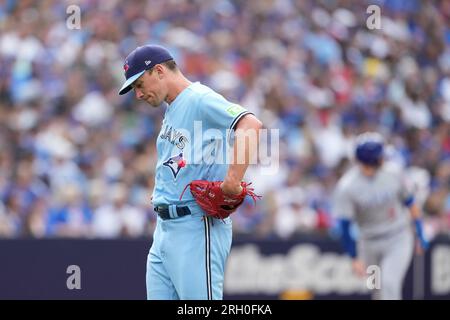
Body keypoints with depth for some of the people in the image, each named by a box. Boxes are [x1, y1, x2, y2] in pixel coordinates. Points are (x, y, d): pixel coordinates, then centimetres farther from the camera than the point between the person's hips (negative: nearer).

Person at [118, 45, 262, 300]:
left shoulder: (199, 99, -12)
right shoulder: (172, 108, 20)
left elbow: (251, 125, -27)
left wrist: (233, 180, -32)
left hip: (196, 229, -10)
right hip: (165, 228, 10)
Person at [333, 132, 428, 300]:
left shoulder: (393, 173, -9)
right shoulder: (346, 187, -18)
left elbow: (410, 203, 6)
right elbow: (344, 226, -14)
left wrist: (420, 234, 10)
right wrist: (355, 259, -15)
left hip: (399, 241, 0)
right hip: (369, 244, 0)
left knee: (389, 283, -18)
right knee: (378, 288, 13)